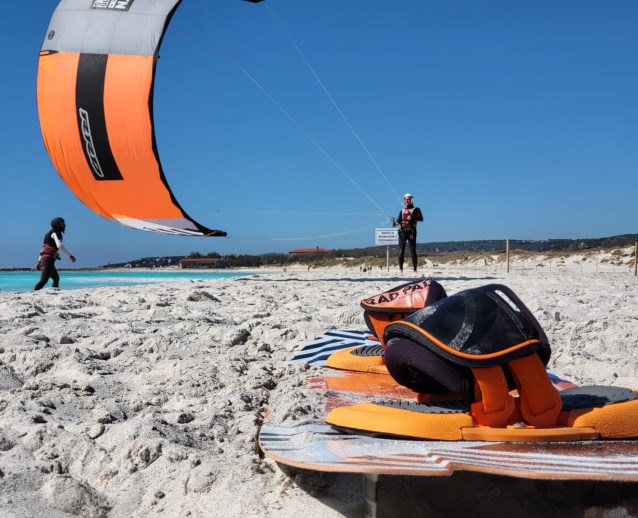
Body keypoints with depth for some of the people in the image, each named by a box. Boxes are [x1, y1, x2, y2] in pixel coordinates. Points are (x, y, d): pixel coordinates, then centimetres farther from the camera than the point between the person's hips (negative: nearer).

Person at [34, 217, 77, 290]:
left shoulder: (50, 233, 26)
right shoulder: (56, 233, -4)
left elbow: (43, 248, 26)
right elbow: (59, 245, -21)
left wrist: (39, 261, 26)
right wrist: (70, 255, -18)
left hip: (44, 259, 10)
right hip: (49, 259, -10)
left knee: (56, 278, 22)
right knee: (44, 280, -23)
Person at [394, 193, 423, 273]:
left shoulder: (416, 209, 9)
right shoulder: (402, 210, 22)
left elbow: (421, 218, -4)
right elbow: (398, 220, 17)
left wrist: (412, 217, -21)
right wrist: (396, 222, -7)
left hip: (411, 231, -4)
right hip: (402, 231, 4)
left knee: (412, 251, -8)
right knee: (401, 251, 0)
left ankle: (415, 269, -7)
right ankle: (401, 269, 3)